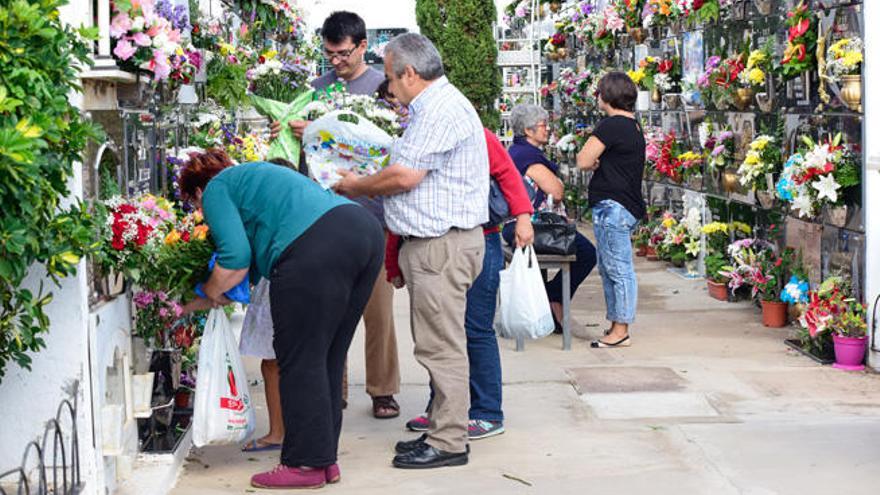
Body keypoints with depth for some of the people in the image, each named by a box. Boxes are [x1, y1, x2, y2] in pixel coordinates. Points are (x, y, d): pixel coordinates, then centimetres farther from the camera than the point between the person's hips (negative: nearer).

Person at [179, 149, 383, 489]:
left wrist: (211, 292, 15)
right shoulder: (251, 176, 37)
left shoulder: (216, 189, 11)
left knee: (301, 361, -1)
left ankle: (306, 464, 3)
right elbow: (259, 258, 36)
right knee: (326, 359, 14)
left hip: (318, 248, -9)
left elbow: (236, 259, -5)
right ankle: (325, 459, 20)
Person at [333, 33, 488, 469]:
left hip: (442, 245, -11)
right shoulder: (433, 108, 19)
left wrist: (357, 187, -3)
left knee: (441, 346, -6)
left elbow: (405, 176, -19)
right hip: (430, 242, 11)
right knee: (437, 344, 14)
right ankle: (442, 429, 22)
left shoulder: (442, 110, -16)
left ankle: (448, 442, 0)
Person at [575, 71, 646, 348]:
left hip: (613, 206, -10)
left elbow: (583, 161, -14)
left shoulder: (611, 125, -14)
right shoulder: (634, 127, 17)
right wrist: (600, 163, 2)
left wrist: (593, 161, 6)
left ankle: (621, 331, -4)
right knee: (609, 268, 16)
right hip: (627, 206, 10)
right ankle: (616, 325, 20)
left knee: (619, 270, -7)